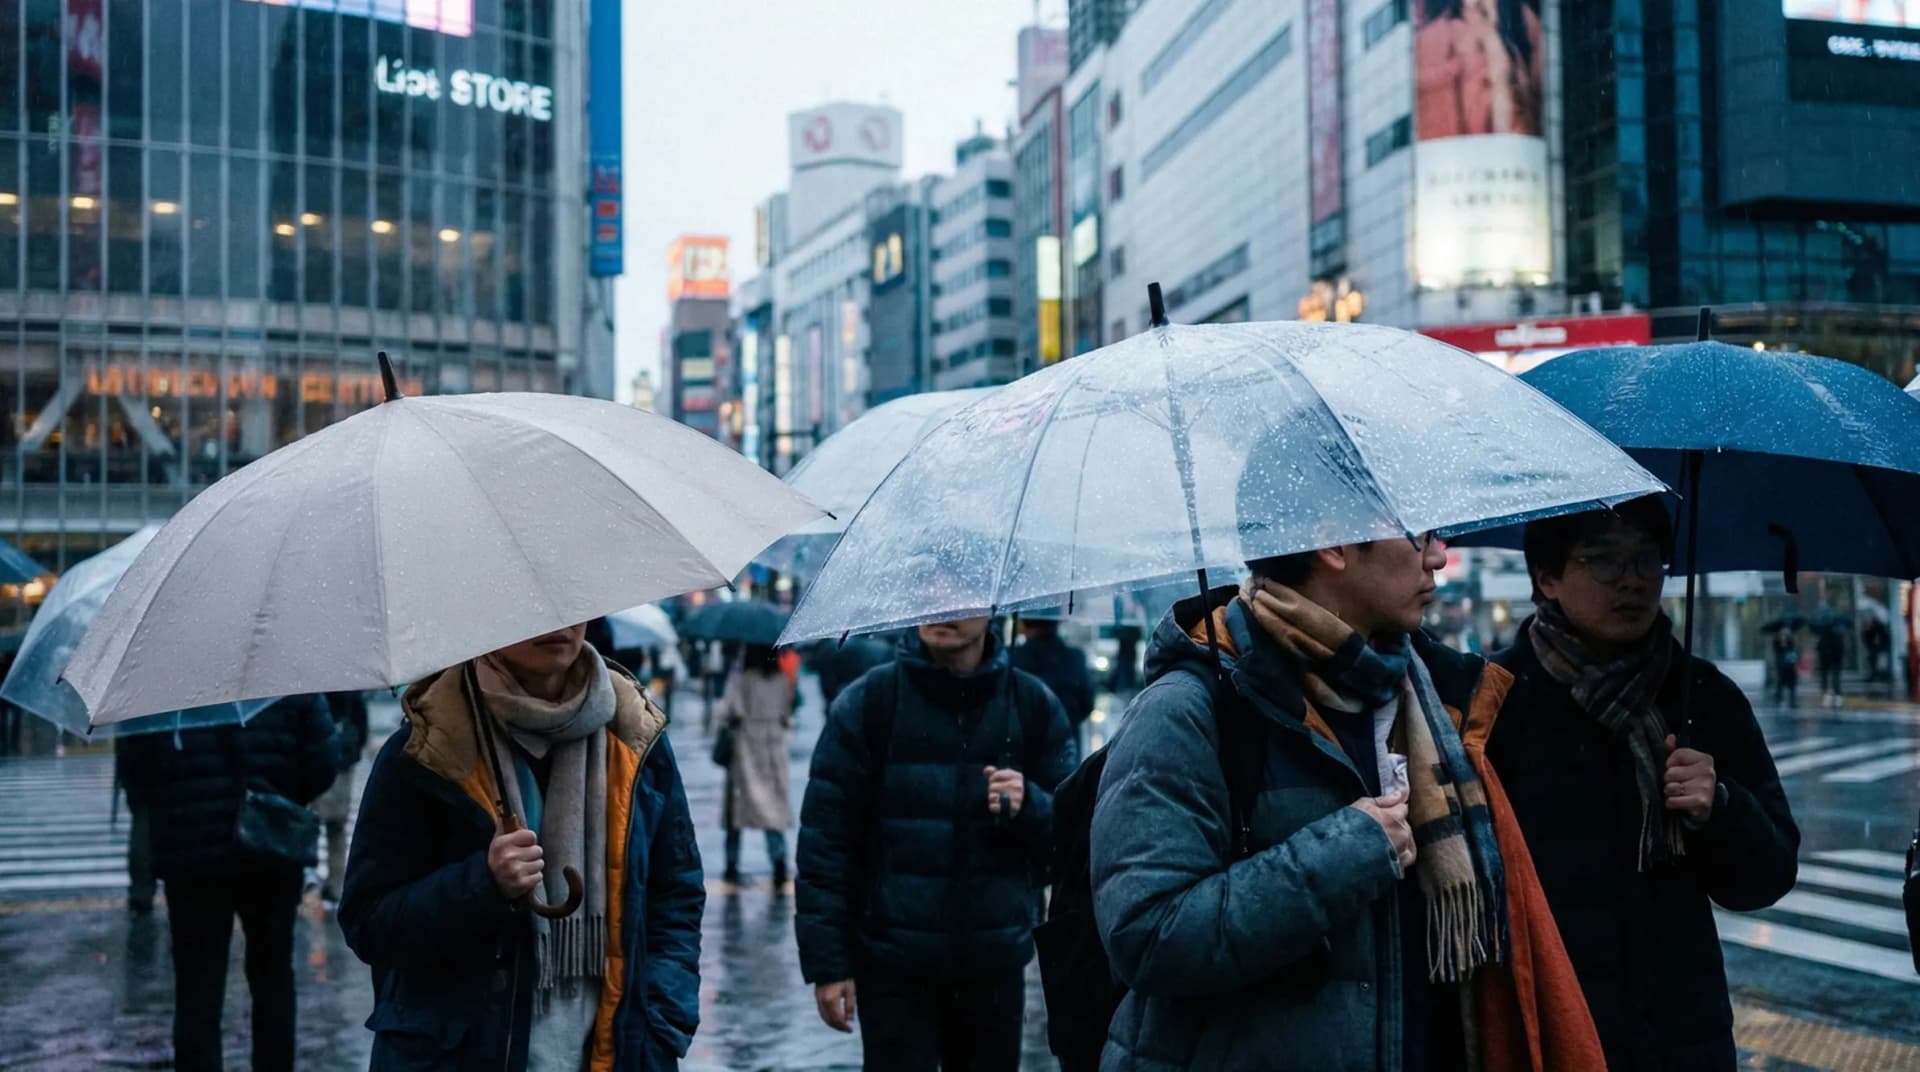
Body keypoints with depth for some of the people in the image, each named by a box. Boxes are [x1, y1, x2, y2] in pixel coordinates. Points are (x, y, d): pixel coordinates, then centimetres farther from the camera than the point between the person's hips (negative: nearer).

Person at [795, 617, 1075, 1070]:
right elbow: (826, 839, -2)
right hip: (893, 965, -2)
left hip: (996, 964, 2)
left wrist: (1027, 806, -13)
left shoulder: (1034, 706, 4)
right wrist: (826, 962, -6)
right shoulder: (866, 703, -2)